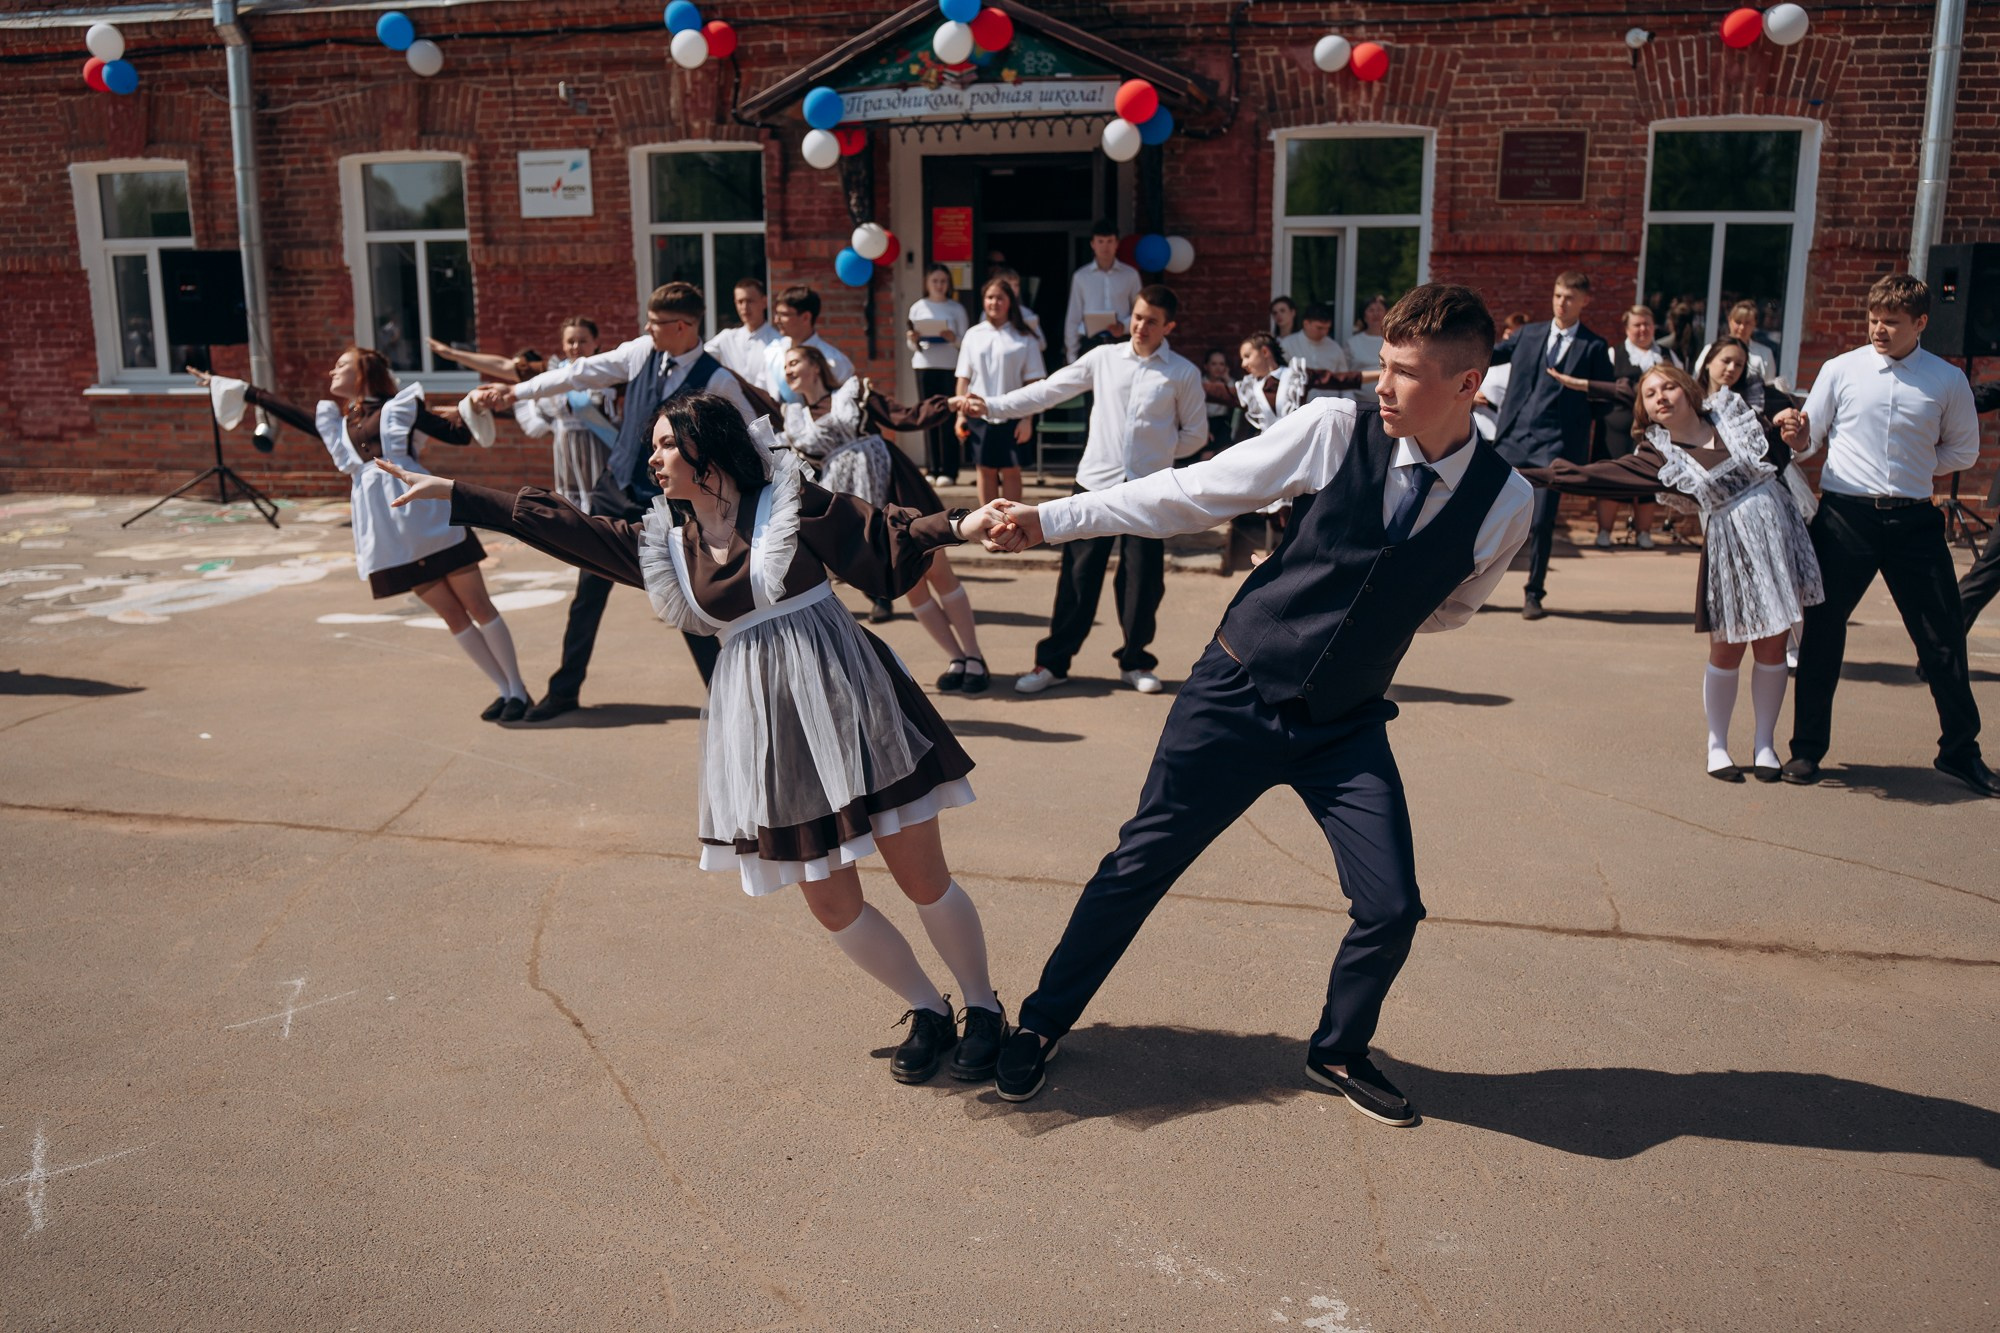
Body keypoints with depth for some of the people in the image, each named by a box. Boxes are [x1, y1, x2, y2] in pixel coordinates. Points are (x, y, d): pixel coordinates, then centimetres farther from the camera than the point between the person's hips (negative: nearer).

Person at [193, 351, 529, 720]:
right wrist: (230, 386, 30)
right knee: (452, 615, 3)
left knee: (479, 607, -3)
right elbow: (285, 410, 26)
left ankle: (518, 690, 3)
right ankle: (504, 689, 11)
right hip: (386, 535, 4)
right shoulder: (336, 424, 19)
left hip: (427, 519, -4)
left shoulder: (400, 406, 7)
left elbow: (458, 435, 3)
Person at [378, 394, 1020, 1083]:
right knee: (832, 904, 6)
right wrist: (451, 492, 13)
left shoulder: (790, 503, -3)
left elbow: (886, 535, -5)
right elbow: (558, 525, 11)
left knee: (924, 879, 1)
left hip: (845, 700, -4)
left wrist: (958, 524, -22)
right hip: (765, 727, 5)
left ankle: (984, 1011, 23)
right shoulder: (668, 546, 9)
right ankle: (927, 1013, 27)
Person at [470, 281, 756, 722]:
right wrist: (515, 391, 4)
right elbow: (583, 373, 3)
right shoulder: (642, 351, -3)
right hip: (615, 489, 5)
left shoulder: (717, 382, -17)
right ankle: (564, 690, 27)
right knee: (589, 591, 11)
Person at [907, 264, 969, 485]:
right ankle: (932, 470, 6)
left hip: (950, 366, -2)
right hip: (924, 366, 2)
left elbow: (965, 341, 1)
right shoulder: (918, 307, 9)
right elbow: (912, 346, 10)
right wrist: (913, 340, -11)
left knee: (947, 418, -4)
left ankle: (948, 471, -2)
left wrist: (953, 338, -19)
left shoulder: (956, 308, 5)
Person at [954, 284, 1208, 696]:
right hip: (1095, 482, 1)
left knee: (1143, 581, 5)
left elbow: (1195, 434, 9)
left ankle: (1135, 662, 23)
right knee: (1078, 576, 3)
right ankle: (1053, 662, 12)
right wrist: (990, 406, -5)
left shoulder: (1183, 373, 1)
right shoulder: (1103, 358, 5)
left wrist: (1157, 453, 3)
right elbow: (1047, 391, 2)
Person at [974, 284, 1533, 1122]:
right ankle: (1044, 1022, 26)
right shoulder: (1335, 431, -13)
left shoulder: (1504, 503, -8)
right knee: (1139, 866, 4)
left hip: (1347, 727, 2)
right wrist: (1050, 520, -11)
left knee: (1392, 907, -3)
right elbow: (1190, 494, -9)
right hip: (1236, 697, -1)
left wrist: (1373, 626, -1)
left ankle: (1339, 1051, 28)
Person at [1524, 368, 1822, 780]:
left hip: (1780, 533, 2)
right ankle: (1717, 745, 19)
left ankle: (1765, 743, 20)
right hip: (1730, 551, -1)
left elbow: (1779, 450, 18)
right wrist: (1526, 475, -13)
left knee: (1772, 648, 6)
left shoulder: (1733, 412, 4)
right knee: (1727, 650, 2)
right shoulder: (1657, 456, -2)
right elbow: (1588, 475, -7)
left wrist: (1790, 432, -5)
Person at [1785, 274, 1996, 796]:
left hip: (1913, 520, 1)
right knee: (1821, 632, 4)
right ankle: (1807, 748, 17)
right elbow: (1809, 438, 9)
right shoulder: (1841, 369, 1)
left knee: (1943, 638, 6)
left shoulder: (1947, 380, 3)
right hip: (1844, 516, 0)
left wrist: (1915, 470, 2)